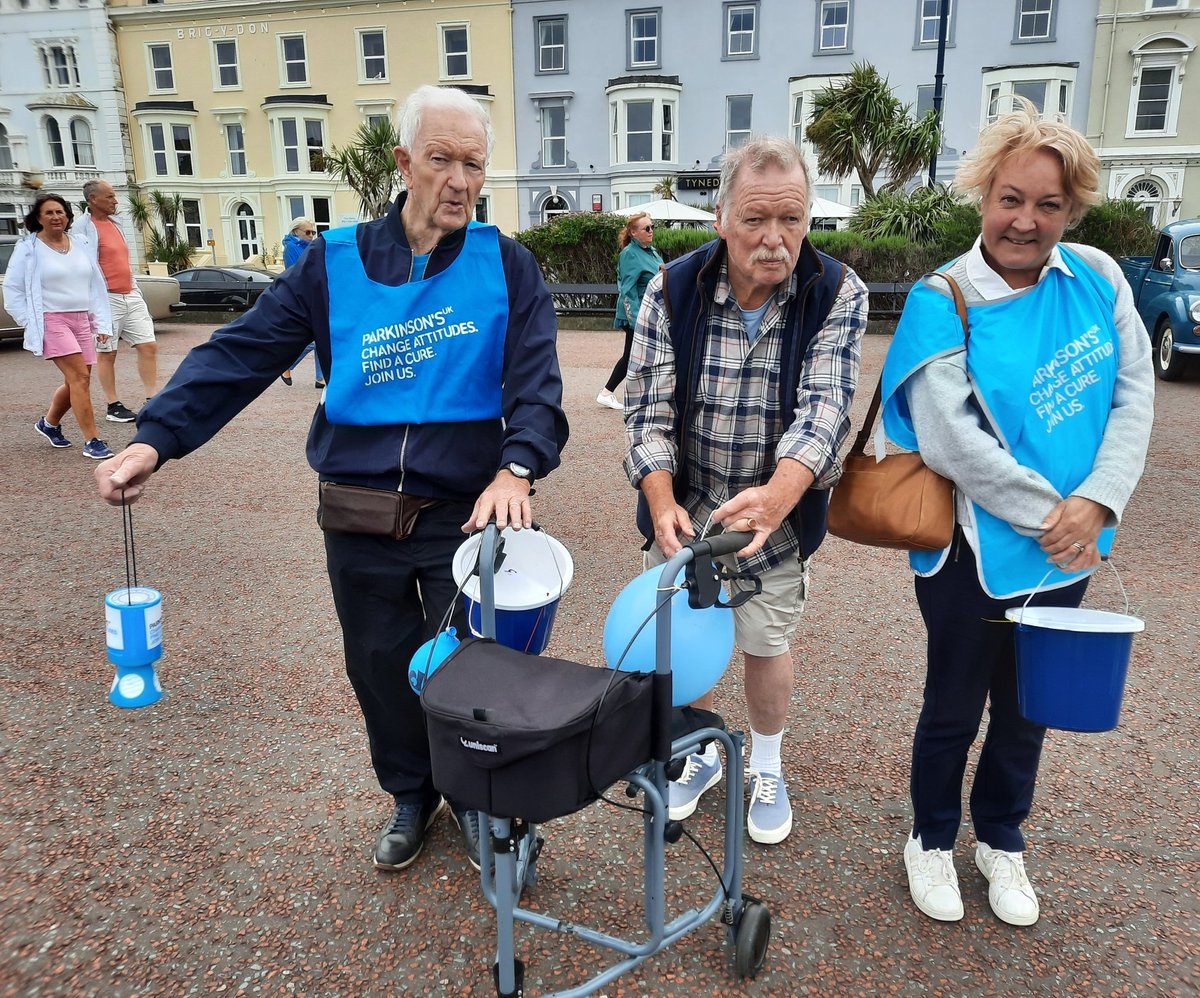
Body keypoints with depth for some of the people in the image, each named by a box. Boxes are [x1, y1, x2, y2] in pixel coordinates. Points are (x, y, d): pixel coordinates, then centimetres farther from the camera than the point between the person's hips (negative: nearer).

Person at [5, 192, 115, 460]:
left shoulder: (80, 244, 10)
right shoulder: (29, 248, -2)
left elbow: (96, 285, 14)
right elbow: (12, 290, 1)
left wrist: (101, 322, 9)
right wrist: (31, 322, -5)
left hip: (82, 320, 6)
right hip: (51, 321, -5)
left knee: (75, 382, 11)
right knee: (79, 377, -17)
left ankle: (49, 423, 37)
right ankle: (92, 441, -15)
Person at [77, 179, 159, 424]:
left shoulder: (115, 223, 17)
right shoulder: (86, 227, -8)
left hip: (131, 295, 8)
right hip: (107, 298, -7)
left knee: (148, 345, 4)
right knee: (107, 353, 2)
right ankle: (113, 407, 9)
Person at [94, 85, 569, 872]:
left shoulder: (507, 265, -3)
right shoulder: (336, 261, 1)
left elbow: (536, 379, -11)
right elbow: (241, 354, -3)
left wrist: (517, 466, -29)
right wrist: (157, 438, -13)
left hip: (463, 512, -2)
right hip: (358, 518, 2)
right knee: (380, 667, 16)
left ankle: (475, 798, 36)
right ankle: (411, 796, 41)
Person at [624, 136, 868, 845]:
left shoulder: (839, 295, -14)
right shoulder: (673, 291, -11)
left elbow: (825, 406, -25)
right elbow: (649, 406, -13)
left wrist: (776, 497, -43)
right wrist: (661, 505, -28)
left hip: (780, 514, -1)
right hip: (684, 510, 1)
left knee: (767, 644, 13)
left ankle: (767, 768, 40)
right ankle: (701, 754, 42)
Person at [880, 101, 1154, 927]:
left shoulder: (1098, 278, -1)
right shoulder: (942, 302, -14)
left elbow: (1135, 397, 0)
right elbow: (950, 441, -20)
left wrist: (1094, 502, -15)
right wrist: (1048, 514, -16)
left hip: (1067, 549, 5)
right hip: (977, 552, -4)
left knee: (1027, 707, 20)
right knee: (955, 708, 13)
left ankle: (1002, 838, 43)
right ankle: (932, 838, 38)